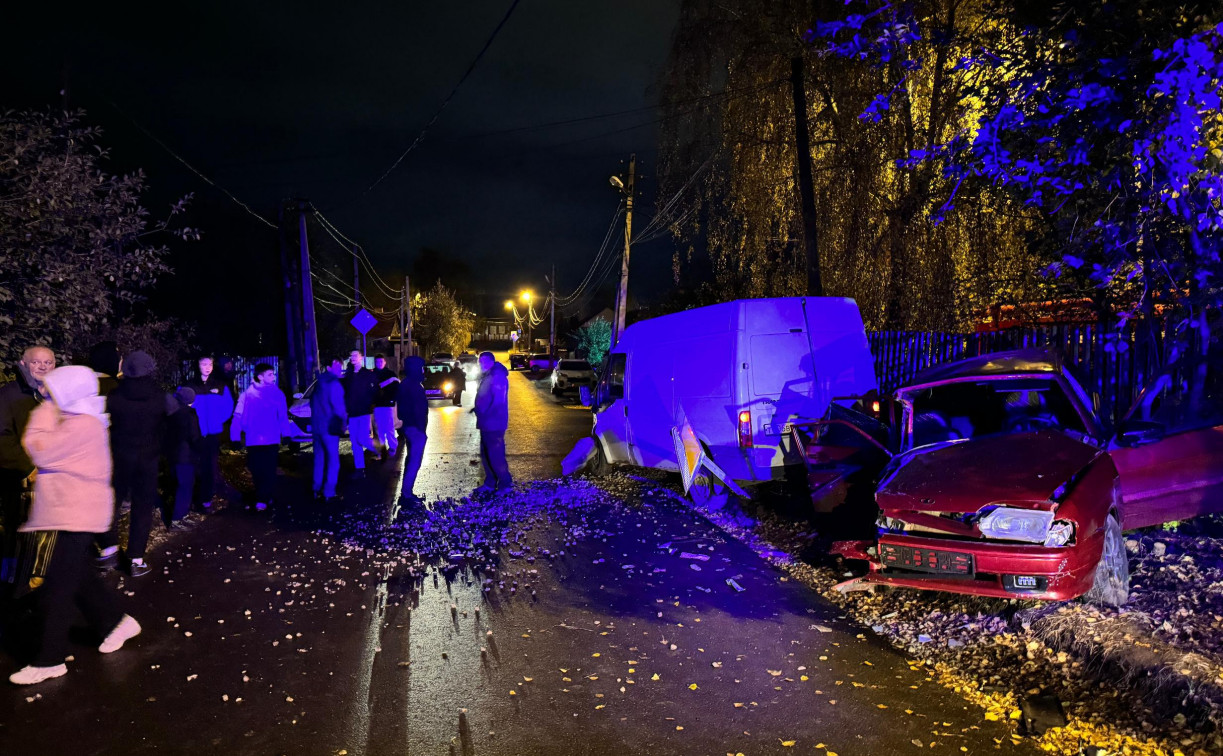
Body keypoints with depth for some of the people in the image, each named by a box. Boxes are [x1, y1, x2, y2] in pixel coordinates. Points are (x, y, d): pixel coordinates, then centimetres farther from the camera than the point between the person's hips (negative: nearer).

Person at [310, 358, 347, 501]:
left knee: (319, 458, 15)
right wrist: (343, 422, -3)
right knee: (333, 460, -1)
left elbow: (312, 403, 18)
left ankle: (317, 490, 20)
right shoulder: (334, 384, -15)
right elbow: (338, 407, -17)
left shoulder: (319, 382, 11)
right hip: (329, 428, -8)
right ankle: (329, 492, -2)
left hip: (316, 426, 8)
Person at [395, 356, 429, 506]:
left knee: (411, 458, 18)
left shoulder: (405, 384, 12)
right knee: (415, 461, -8)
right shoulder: (414, 385, -19)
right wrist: (422, 429, -18)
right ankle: (407, 493, -6)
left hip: (409, 426, 11)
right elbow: (418, 409, -21)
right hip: (416, 428, -11)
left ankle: (406, 491, 25)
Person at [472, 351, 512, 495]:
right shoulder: (486, 377, 17)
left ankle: (505, 483, 4)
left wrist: (484, 414, -21)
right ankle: (490, 483, 24)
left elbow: (498, 402, -22)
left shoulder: (498, 377, -15)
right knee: (486, 454, 14)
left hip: (494, 424, -10)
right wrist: (477, 409, 10)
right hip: (486, 424, 10)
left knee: (495, 455, -7)